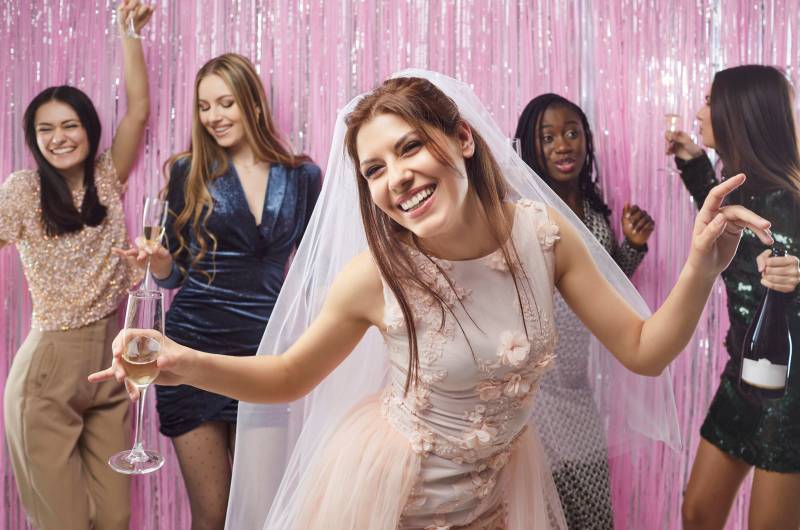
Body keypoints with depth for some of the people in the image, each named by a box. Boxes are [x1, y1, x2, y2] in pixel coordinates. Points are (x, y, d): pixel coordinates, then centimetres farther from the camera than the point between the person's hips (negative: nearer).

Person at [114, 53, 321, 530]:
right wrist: (159, 261, -16)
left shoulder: (302, 176, 5)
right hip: (195, 350, -1)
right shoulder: (188, 172, 2)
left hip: (266, 351, 1)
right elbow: (175, 274, 4)